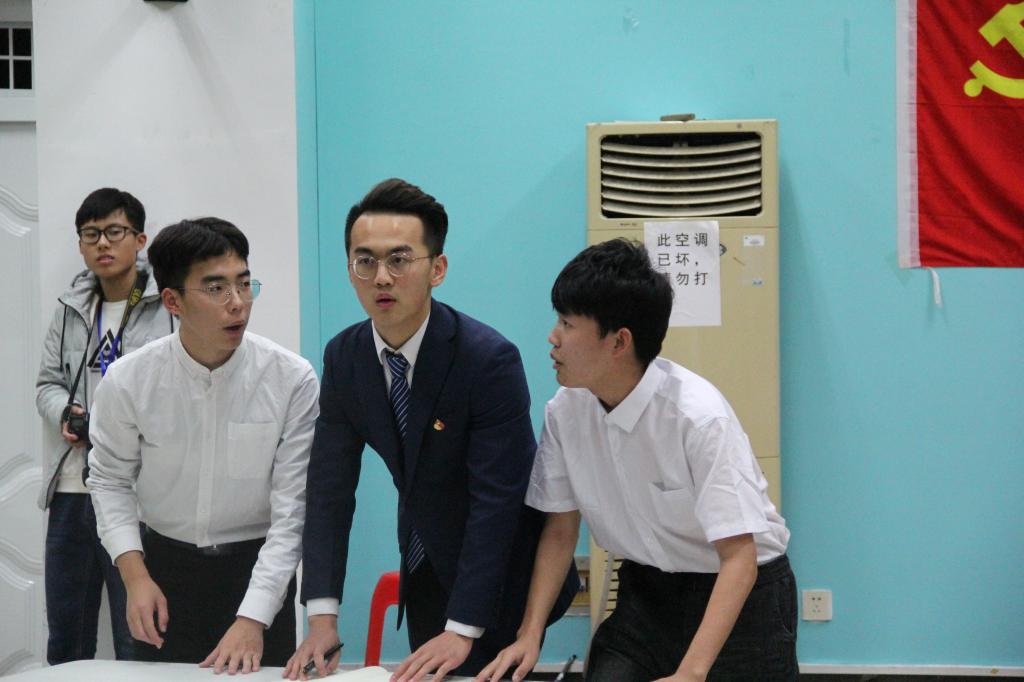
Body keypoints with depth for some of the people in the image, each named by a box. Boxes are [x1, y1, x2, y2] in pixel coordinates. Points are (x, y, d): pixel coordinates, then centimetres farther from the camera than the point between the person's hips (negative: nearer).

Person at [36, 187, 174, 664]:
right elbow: (47, 383, 18)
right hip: (71, 489, 6)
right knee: (65, 639, 17)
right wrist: (66, 413, -3)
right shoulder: (70, 309, 13)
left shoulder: (171, 304, -7)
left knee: (137, 642, 1)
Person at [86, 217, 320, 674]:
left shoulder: (293, 380, -17)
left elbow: (292, 508, -15)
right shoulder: (128, 381, -12)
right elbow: (110, 481, 3)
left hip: (260, 567, -1)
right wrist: (134, 574, -10)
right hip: (165, 566, 1)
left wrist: (253, 617, -22)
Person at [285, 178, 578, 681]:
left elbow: (496, 499, -27)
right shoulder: (343, 358, -8)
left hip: (500, 577, -5)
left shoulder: (490, 359, -26)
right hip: (424, 571, 5)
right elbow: (330, 489, -9)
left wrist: (461, 630, -31)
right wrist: (322, 616, -18)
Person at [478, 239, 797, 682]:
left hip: (737, 596, -4)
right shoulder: (565, 412, -10)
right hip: (647, 591, 4)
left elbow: (739, 557, -27)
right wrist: (530, 634, -11)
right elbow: (561, 530, 1)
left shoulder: (698, 416, -26)